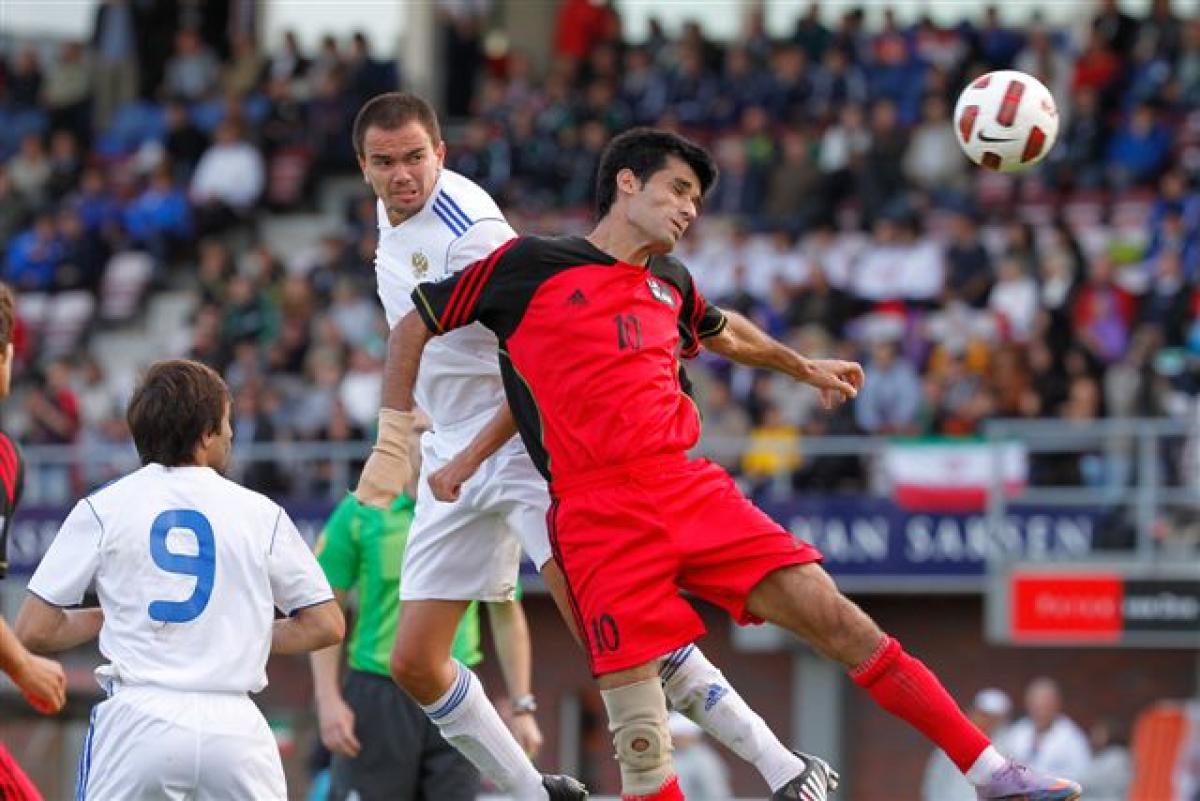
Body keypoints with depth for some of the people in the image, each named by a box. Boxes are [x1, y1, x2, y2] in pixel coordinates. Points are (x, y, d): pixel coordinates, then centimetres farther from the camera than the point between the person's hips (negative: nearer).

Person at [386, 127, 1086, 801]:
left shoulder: (669, 284, 19)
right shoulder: (529, 266, 2)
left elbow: (722, 330, 42)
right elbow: (416, 324, 12)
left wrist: (803, 367, 51)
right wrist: (398, 427, 8)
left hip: (689, 488, 5)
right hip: (596, 516, -5)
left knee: (833, 616, -8)